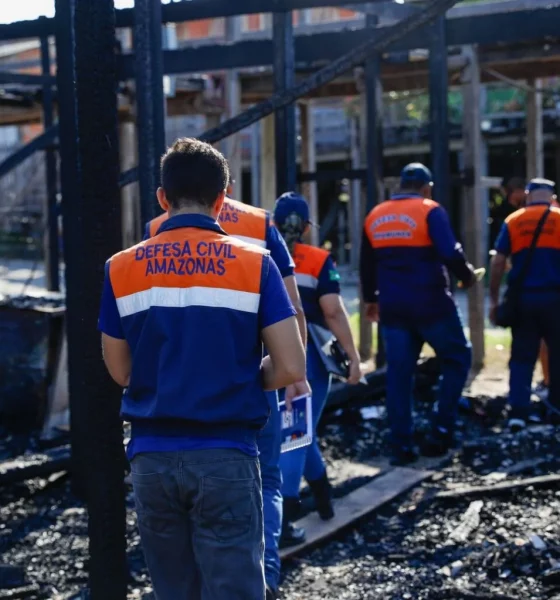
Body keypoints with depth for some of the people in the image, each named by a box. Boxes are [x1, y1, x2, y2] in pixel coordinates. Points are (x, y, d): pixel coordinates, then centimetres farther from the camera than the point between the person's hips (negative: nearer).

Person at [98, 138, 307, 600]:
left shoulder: (122, 269, 1)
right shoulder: (253, 263, -5)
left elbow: (121, 372, 9)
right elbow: (291, 370, -7)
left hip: (152, 458, 3)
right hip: (225, 457, -2)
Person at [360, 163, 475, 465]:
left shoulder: (374, 216, 10)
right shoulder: (430, 211, -8)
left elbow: (367, 264, 18)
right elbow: (450, 254, -19)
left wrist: (371, 299, 30)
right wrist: (466, 275, 0)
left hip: (392, 308, 5)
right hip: (431, 304, -5)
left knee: (398, 373, 8)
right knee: (457, 358, 12)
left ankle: (401, 445, 6)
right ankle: (441, 429, 3)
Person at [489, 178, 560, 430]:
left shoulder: (512, 221, 6)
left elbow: (498, 263, 2)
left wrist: (494, 300, 7)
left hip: (523, 297, 1)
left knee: (522, 356, 6)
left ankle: (518, 411, -2)